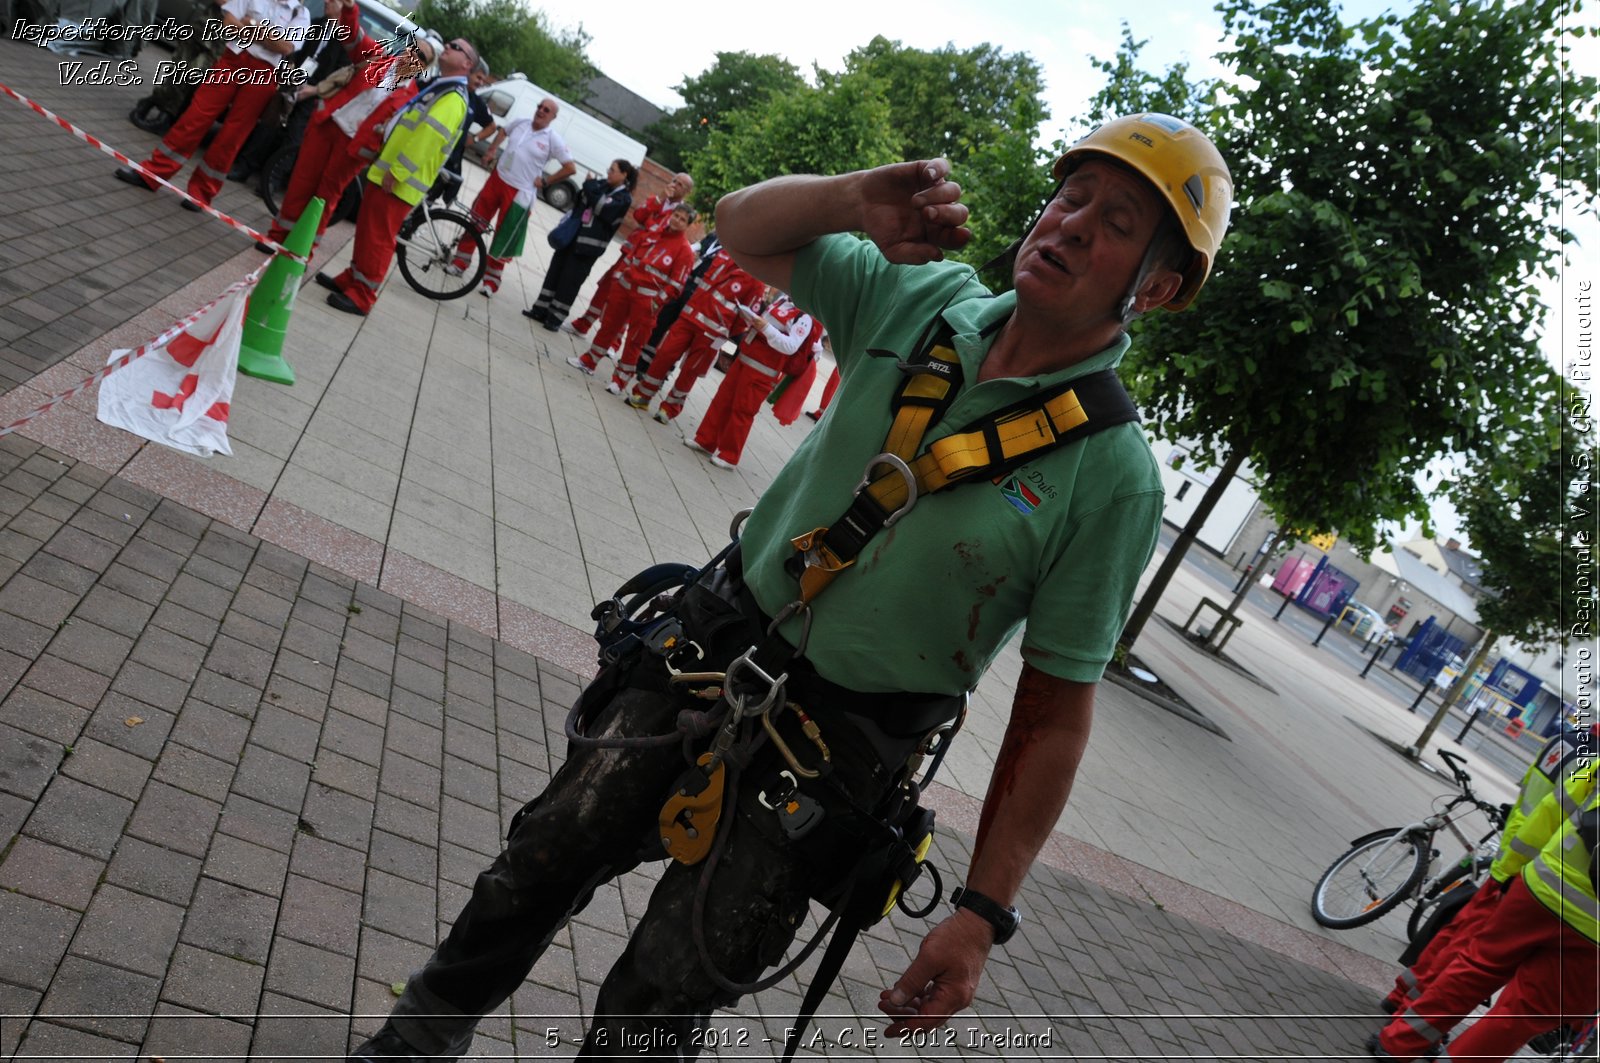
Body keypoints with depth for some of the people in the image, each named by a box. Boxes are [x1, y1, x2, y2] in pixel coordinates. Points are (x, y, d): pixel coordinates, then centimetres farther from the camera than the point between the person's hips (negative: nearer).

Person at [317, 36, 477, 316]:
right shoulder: (439, 88, 19)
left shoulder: (453, 98, -15)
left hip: (399, 182, -10)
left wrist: (396, 172, -26)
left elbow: (428, 136, -25)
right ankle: (351, 279, 29)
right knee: (366, 230, 17)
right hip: (387, 173, 10)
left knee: (378, 237, -6)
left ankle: (361, 296, 1)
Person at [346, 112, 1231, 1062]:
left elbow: (1056, 711, -13)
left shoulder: (1115, 477, -17)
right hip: (711, 644, 4)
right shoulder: (925, 300, -4)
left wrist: (985, 912, -14)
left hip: (830, 756, -4)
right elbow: (744, 225, 3)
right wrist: (855, 199, -19)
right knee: (541, 866, 16)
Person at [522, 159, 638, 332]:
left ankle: (555, 318, 9)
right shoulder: (601, 184, 11)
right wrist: (589, 187, -8)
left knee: (570, 282, -1)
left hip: (588, 246, -6)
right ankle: (541, 310, 18)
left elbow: (604, 210, -20)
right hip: (572, 236, 6)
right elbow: (579, 202, 11)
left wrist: (591, 186, -12)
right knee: (554, 273, 8)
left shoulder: (624, 198, -6)